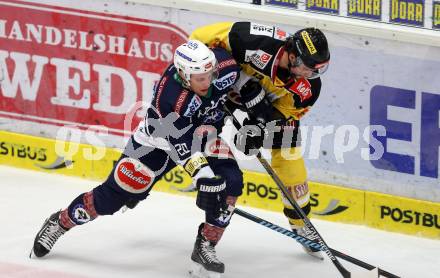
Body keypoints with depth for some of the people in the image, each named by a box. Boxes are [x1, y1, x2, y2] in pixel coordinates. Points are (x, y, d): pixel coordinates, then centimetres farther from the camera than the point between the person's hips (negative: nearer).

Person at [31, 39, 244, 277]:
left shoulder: (222, 65, -27)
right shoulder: (169, 98, -41)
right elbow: (183, 147, -40)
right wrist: (204, 176, -48)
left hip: (205, 130, 5)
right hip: (159, 137, -5)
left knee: (230, 182, -19)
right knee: (116, 193, -3)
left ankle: (205, 246, 0)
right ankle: (59, 222, 21)